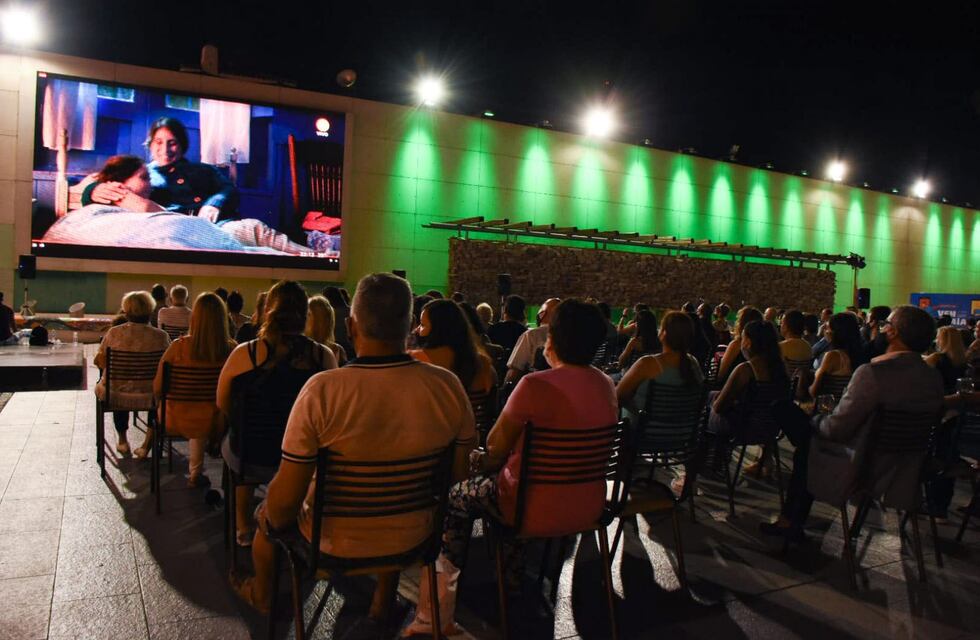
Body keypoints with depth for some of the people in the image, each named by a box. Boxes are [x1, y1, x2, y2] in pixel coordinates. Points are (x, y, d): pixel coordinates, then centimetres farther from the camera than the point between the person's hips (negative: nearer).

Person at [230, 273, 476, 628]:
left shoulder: (321, 389, -27)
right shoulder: (448, 385, -17)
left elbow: (285, 499, -21)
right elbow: (457, 476, -5)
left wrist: (272, 518, 2)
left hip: (335, 541, -2)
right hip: (413, 537, 3)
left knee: (268, 511, 30)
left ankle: (261, 594, 59)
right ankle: (383, 599, 55)